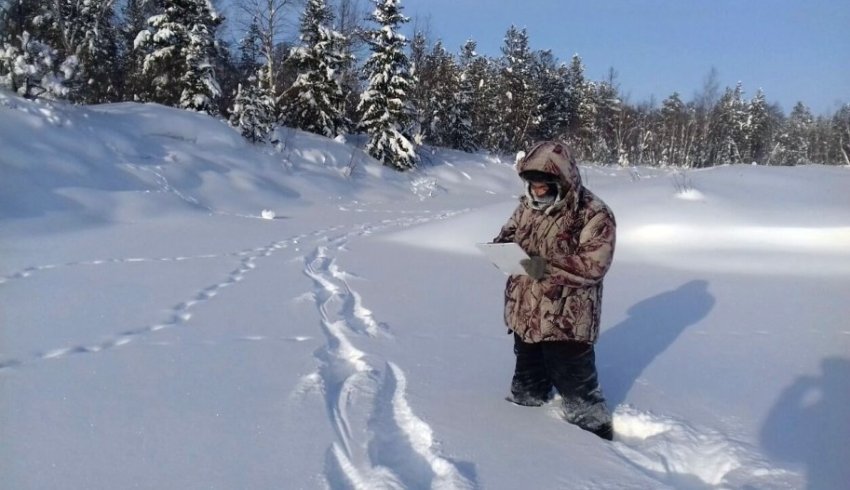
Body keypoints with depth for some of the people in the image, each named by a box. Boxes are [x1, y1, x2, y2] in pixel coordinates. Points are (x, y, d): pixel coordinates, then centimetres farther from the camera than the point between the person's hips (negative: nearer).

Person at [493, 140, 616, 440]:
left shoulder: (594, 215, -17)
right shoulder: (529, 204, 3)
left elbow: (593, 265, -22)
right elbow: (511, 232, 17)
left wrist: (548, 268, -31)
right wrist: (501, 247, -7)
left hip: (567, 320, -7)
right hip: (525, 313, 7)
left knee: (575, 383, 3)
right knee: (528, 374, 25)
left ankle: (594, 432, 23)